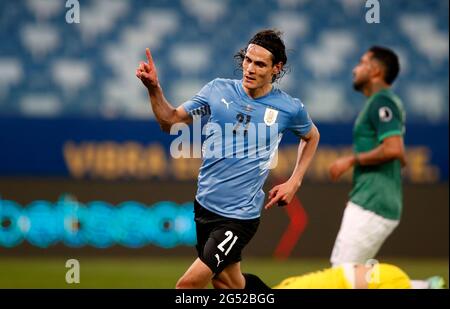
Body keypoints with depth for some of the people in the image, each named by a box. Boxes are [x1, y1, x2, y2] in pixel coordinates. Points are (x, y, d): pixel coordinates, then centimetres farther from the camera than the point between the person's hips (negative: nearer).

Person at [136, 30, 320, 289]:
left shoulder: (290, 108, -7)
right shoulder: (219, 90, -3)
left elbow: (311, 136, 15)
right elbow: (171, 121, 3)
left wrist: (294, 183, 6)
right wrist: (154, 88, -14)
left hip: (240, 216, -4)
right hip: (205, 205, 4)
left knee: (189, 284, -14)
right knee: (228, 283, 17)